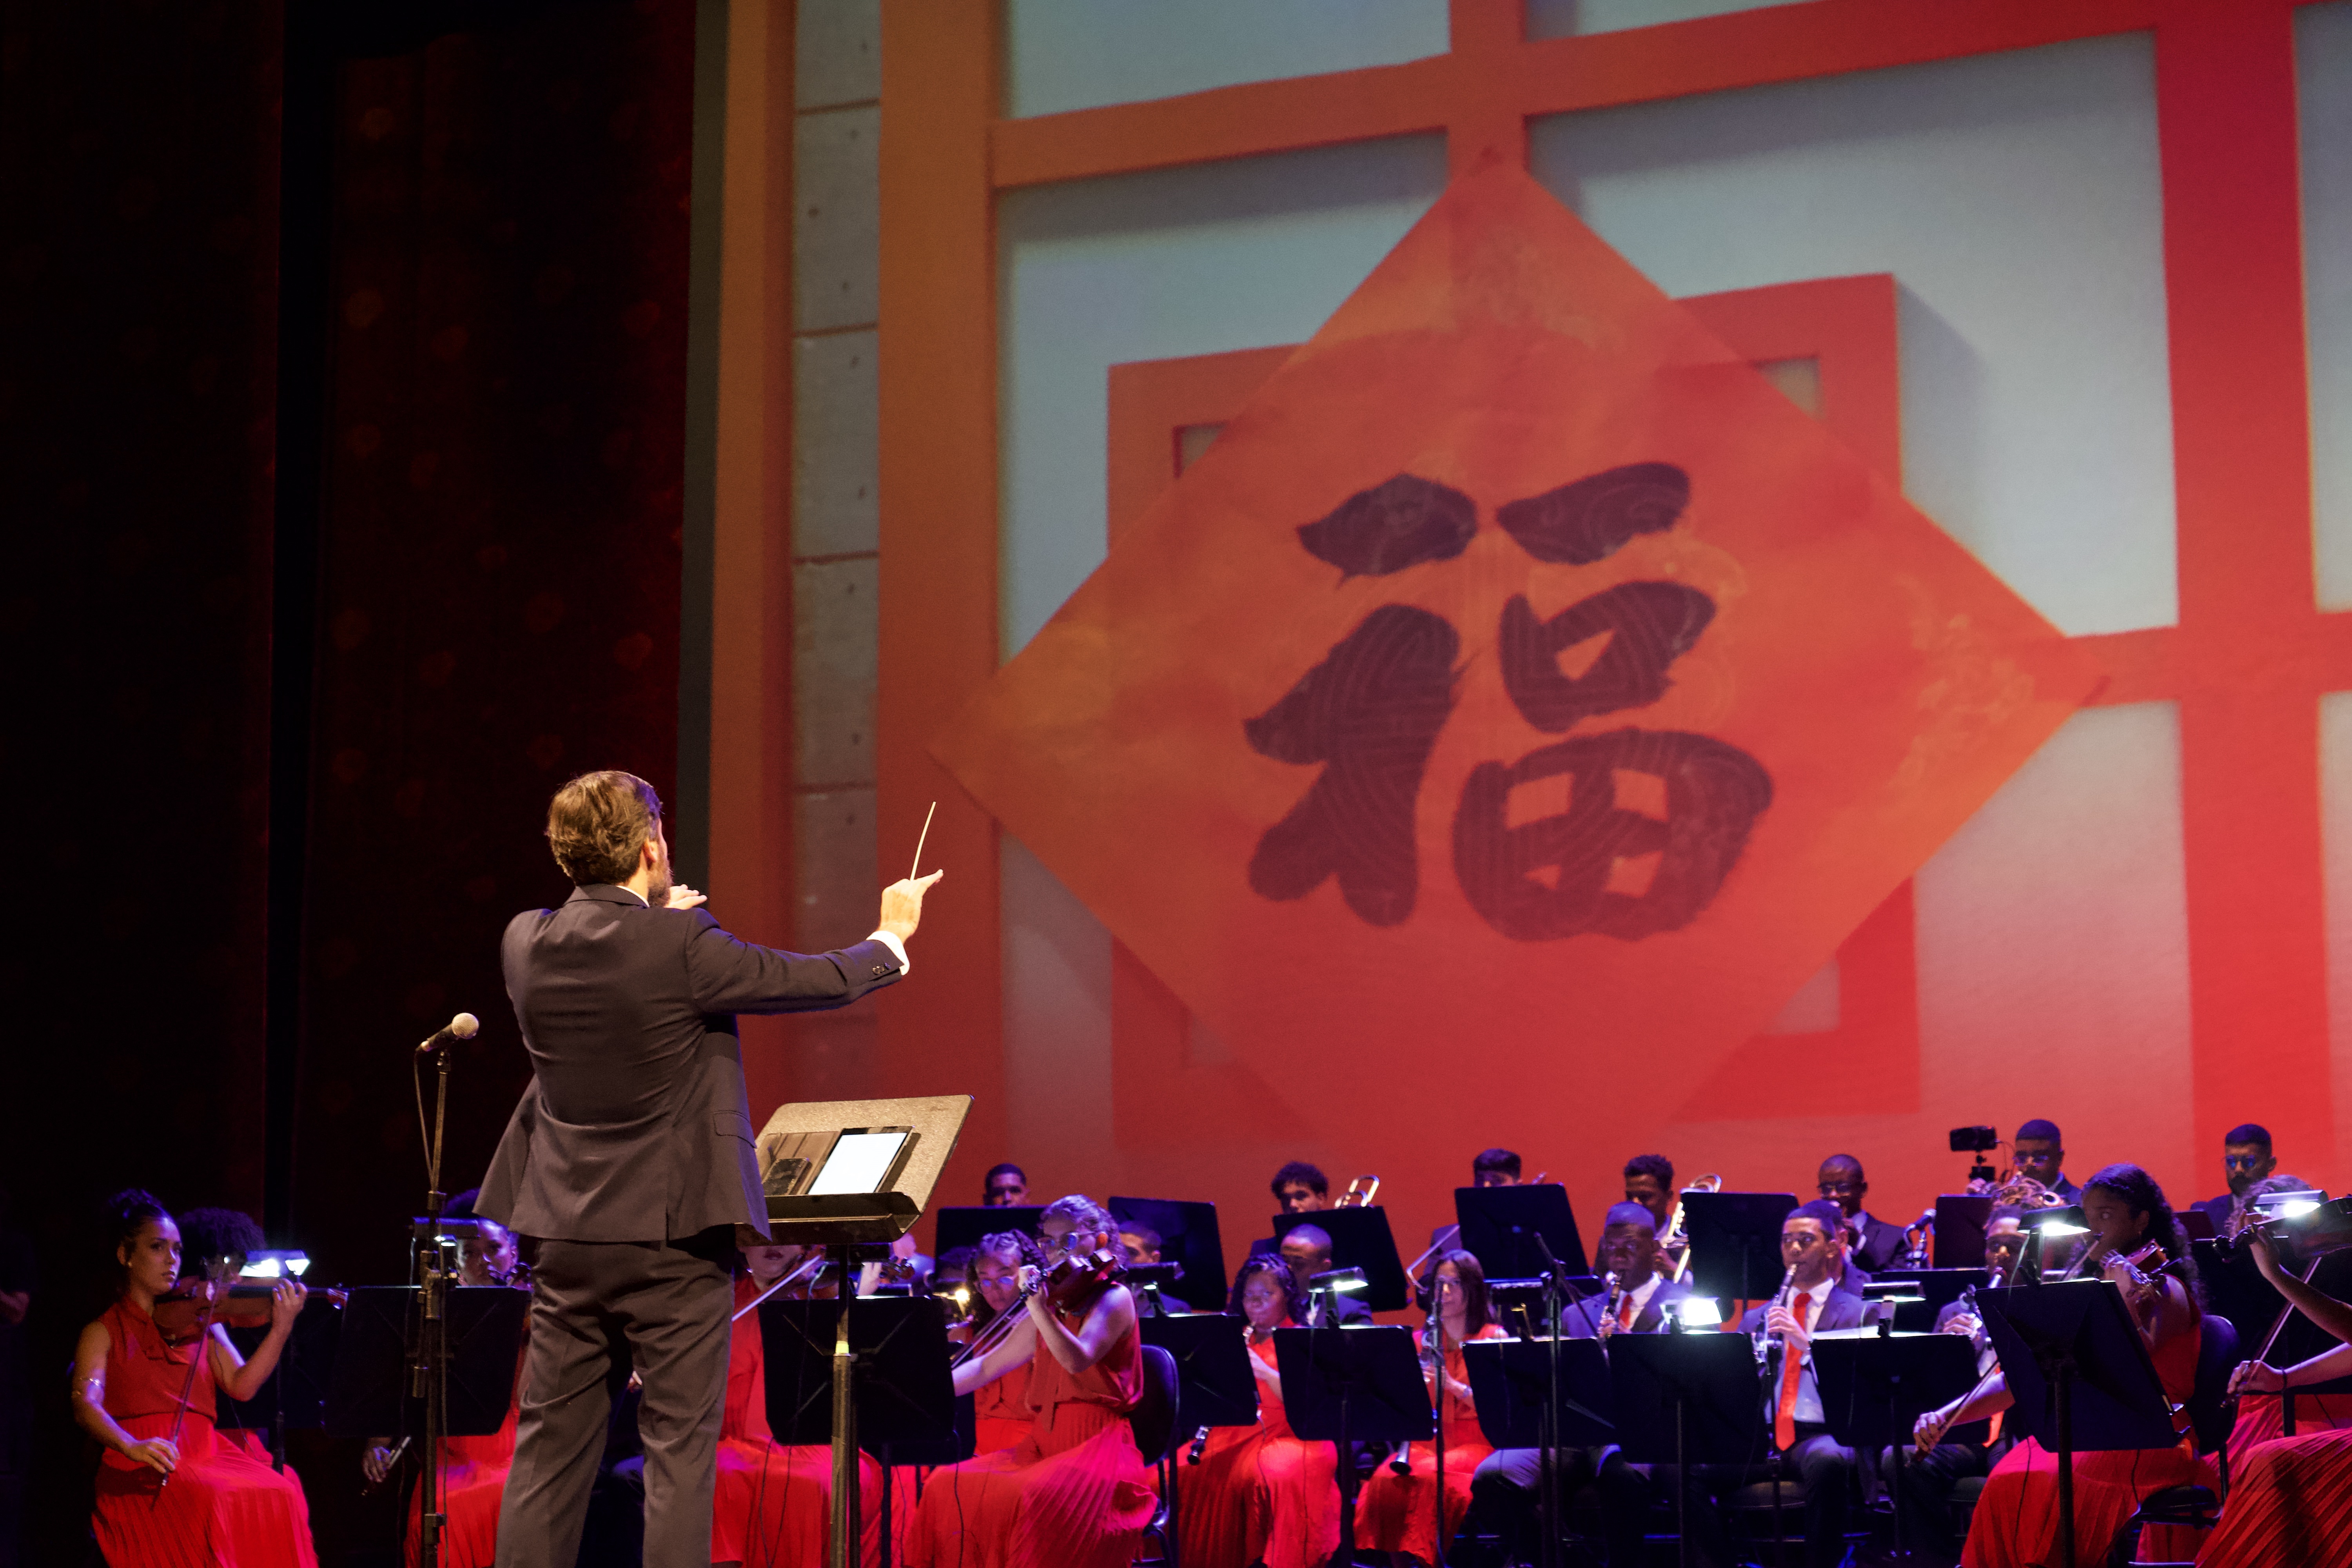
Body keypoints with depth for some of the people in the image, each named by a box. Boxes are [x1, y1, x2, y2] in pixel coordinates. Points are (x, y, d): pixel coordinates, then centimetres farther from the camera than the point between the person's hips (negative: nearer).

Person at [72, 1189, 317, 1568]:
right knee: (211, 1500, -35)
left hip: (204, 1454, 3)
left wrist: (282, 1328, -9)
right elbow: (86, 1406, -8)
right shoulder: (104, 1333, 10)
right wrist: (131, 1446, -29)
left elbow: (241, 1387, 6)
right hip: (139, 1471, -3)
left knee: (278, 1494, -28)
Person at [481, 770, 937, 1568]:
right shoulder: (681, 947, -15)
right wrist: (893, 935, 15)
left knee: (549, 1451, 10)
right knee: (680, 1450, 0)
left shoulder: (526, 941, 0)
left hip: (566, 1235, 5)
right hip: (673, 1236, -5)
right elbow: (824, 981, -4)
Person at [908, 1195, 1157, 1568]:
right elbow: (986, 1369, 21)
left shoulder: (1114, 1299, -2)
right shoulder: (1051, 1307, 19)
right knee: (948, 1486, -13)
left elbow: (1078, 1360, -20)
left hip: (1097, 1445, -7)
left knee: (1031, 1498, -36)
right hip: (1045, 1444, 7)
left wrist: (1037, 1306, -26)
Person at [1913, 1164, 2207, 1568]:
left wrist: (2127, 1299, -36)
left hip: (2150, 1443, -6)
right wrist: (1946, 1416, 1)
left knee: (2044, 1479, -30)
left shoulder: (2163, 1289, -2)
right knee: (2010, 1476, -20)